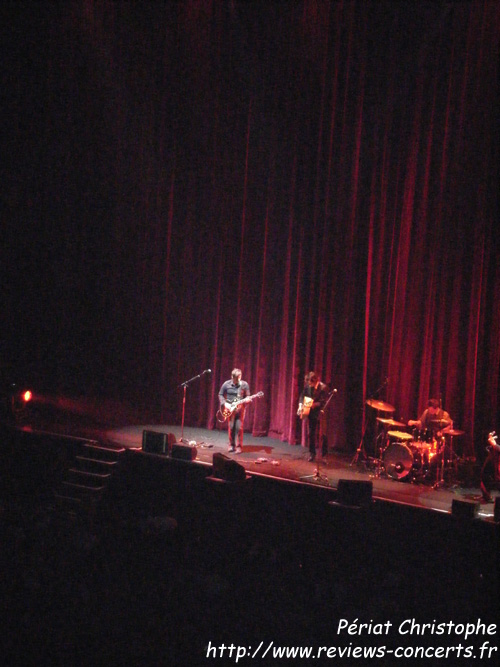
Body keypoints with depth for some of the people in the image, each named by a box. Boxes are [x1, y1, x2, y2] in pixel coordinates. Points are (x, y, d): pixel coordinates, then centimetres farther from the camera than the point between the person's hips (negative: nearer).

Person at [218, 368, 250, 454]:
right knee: (231, 427, 2)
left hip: (240, 408, -1)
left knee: (239, 427, -5)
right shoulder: (227, 384, 0)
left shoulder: (244, 384, -1)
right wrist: (224, 403, -6)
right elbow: (220, 394, 7)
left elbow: (247, 396, 7)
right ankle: (231, 445, 15)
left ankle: (239, 446, 1)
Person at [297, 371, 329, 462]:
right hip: (310, 414, 5)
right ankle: (312, 453, 20)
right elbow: (302, 396, 9)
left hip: (319, 414, -5)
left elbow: (323, 402, -16)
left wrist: (314, 404, -29)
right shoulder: (307, 386, -2)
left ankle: (324, 453, 17)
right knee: (310, 434, 9)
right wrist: (301, 405, -8)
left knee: (320, 434, 1)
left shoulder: (323, 388, -16)